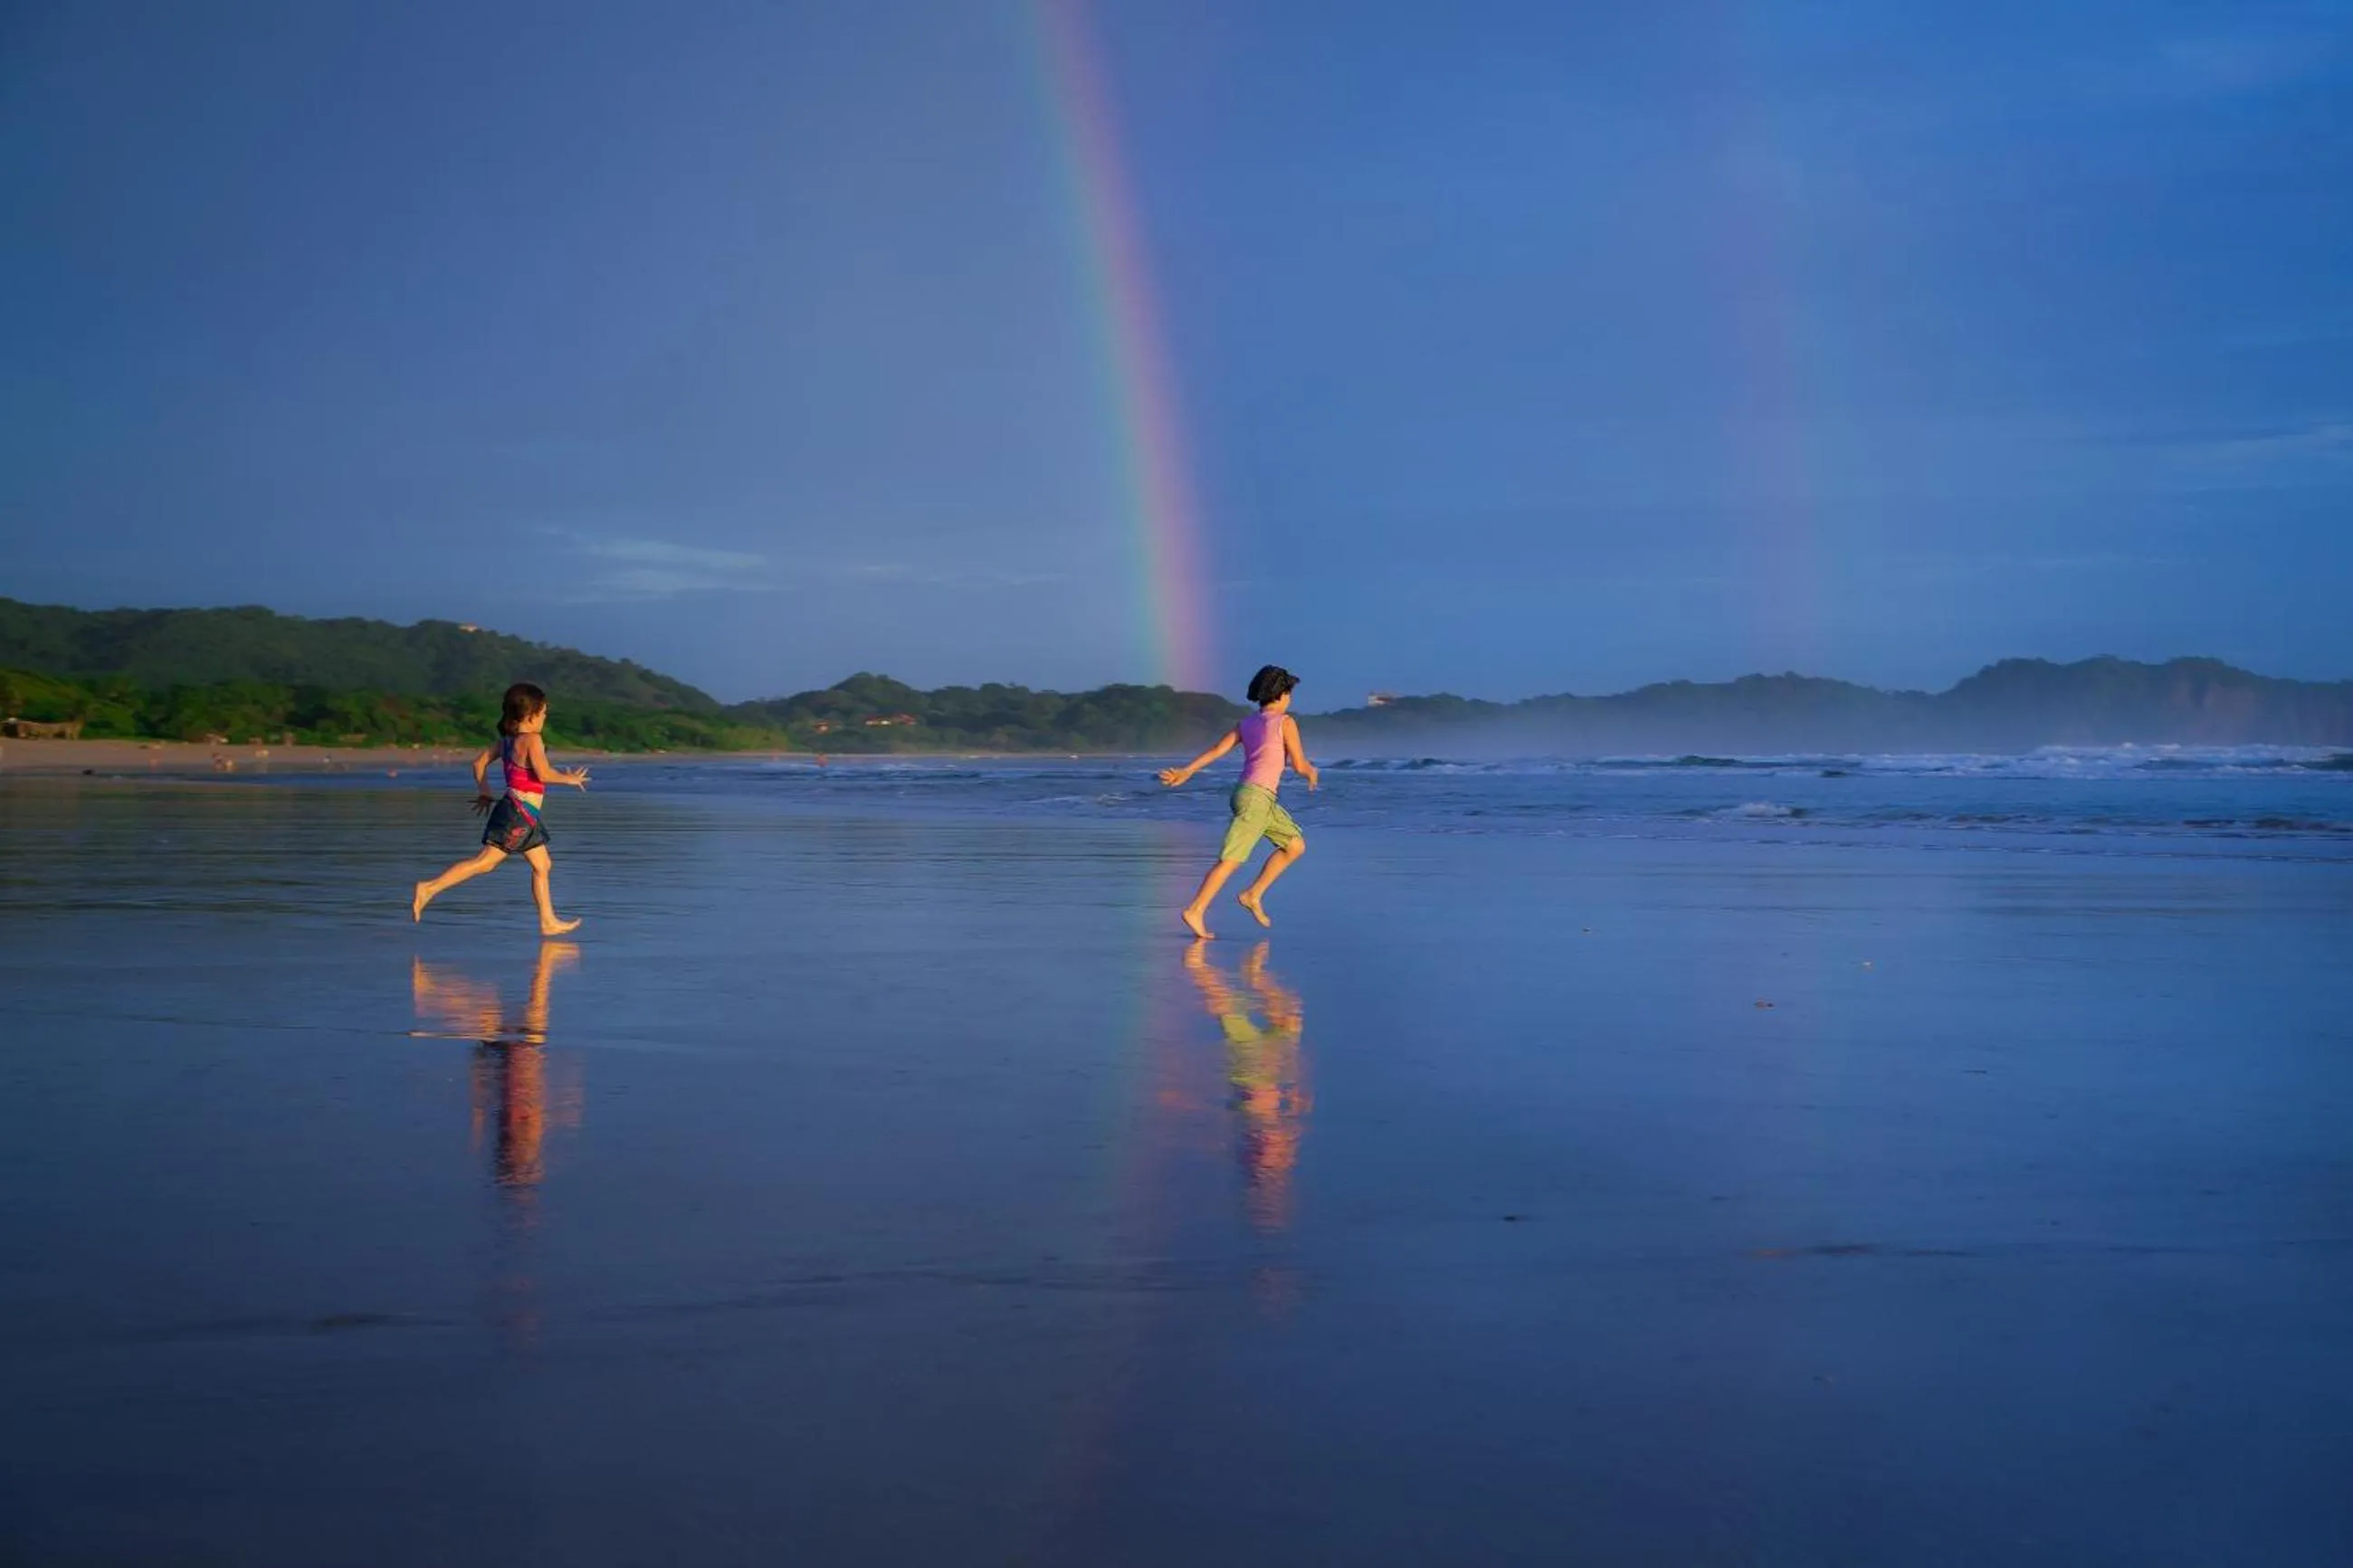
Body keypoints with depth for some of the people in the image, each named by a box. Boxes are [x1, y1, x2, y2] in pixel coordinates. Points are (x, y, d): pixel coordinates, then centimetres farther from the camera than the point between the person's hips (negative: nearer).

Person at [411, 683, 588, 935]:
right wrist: (569, 779, -7)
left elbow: (479, 762, 18)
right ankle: (430, 888, -12)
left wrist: (484, 792, 27)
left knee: (542, 866, 14)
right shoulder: (531, 739, -13)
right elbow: (544, 774, -23)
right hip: (519, 812, -10)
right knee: (485, 861, -11)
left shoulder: (506, 740, 13)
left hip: (525, 817, 10)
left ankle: (549, 922, 18)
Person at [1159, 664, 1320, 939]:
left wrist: (1186, 771, 0)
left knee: (1296, 845, 15)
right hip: (1256, 797, -8)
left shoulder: (1246, 724, 15)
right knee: (1230, 860, -10)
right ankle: (1195, 911, -14)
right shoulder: (1285, 722, -5)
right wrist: (1313, 773, 17)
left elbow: (1217, 750, 5)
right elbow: (1299, 764, -4)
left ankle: (1253, 895, 14)